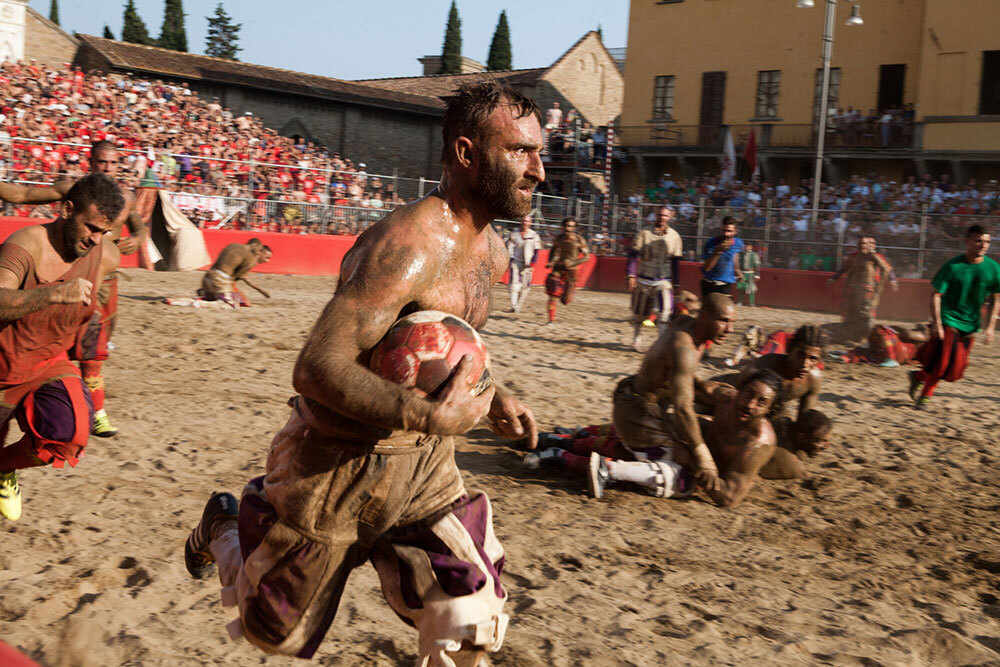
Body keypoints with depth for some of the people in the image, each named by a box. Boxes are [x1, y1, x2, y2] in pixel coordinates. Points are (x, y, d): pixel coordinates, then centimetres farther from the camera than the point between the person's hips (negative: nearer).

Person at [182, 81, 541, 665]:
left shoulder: (491, 250, 2)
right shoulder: (409, 244, -28)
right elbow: (316, 368, -35)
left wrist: (491, 396, 6)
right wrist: (429, 417, -40)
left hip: (424, 464, 7)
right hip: (338, 463, -6)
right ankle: (223, 528, 46)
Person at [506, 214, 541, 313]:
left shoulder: (534, 235, 2)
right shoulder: (514, 234, 5)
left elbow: (536, 251, 2)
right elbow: (510, 248, 7)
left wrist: (532, 264, -7)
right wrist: (510, 260, -7)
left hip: (527, 264, 0)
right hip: (515, 262, 0)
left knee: (524, 286, 0)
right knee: (514, 283, -13)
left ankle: (518, 306, 13)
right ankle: (513, 306, -17)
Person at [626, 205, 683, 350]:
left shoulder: (674, 236, 3)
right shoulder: (644, 233, -2)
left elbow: (676, 261, 9)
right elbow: (634, 255, -3)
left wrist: (676, 282, 7)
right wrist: (631, 275, -13)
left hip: (664, 281, 0)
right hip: (643, 280, 0)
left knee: (664, 311, -17)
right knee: (639, 313, 9)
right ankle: (636, 340, 29)